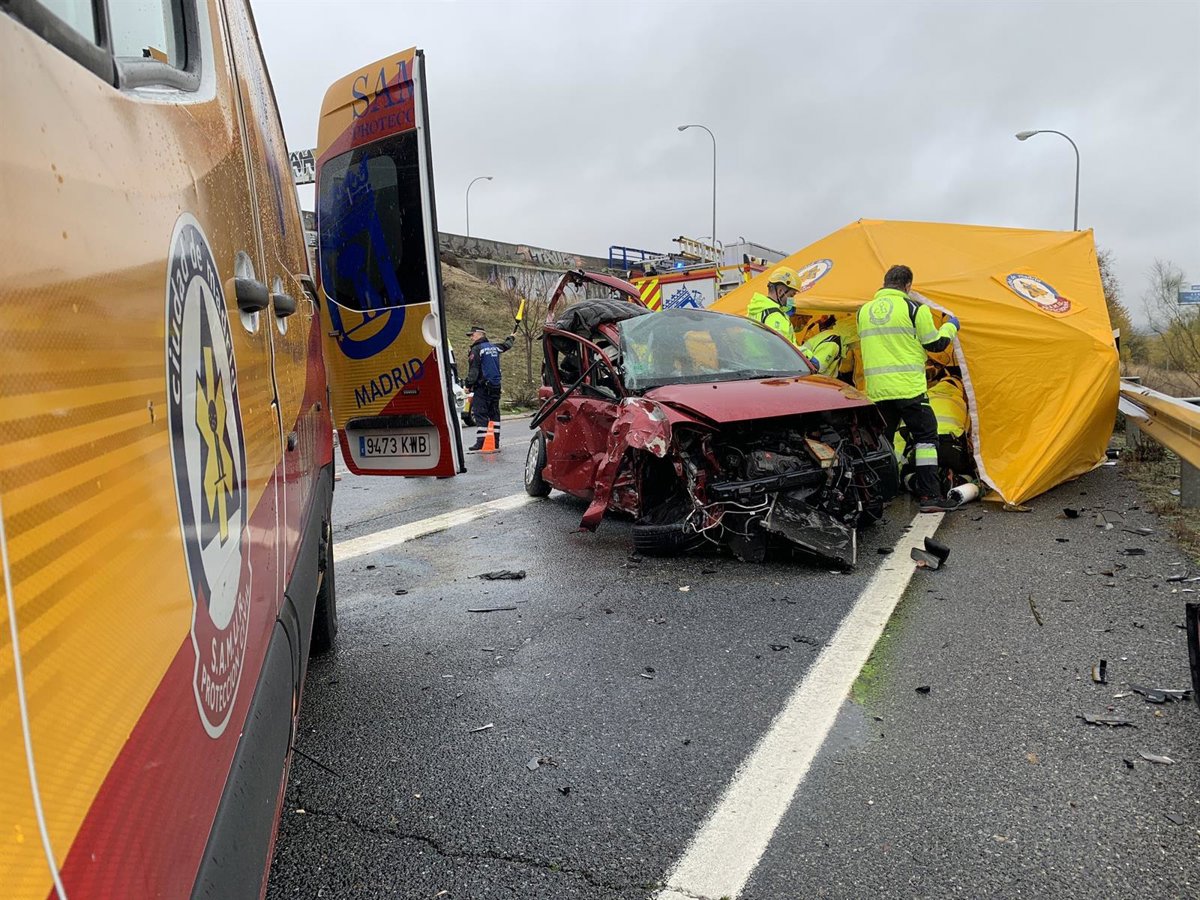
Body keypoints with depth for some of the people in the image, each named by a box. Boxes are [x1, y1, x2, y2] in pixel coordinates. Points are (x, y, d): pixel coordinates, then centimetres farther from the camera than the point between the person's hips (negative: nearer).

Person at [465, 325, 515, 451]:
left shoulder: (476, 349, -9)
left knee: (480, 414, -9)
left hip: (482, 387, -8)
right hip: (496, 387, 8)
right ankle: (495, 443, 13)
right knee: (494, 413, 11)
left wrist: (468, 385, -14)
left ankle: (480, 444, -17)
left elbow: (473, 370, -15)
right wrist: (511, 338, 56)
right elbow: (506, 345, 35)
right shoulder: (494, 347, 14)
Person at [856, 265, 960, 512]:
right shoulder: (914, 308, -4)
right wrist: (950, 327, 20)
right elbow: (935, 344, 2)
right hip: (908, 388, -5)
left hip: (876, 390, 5)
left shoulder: (864, 311, 10)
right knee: (925, 436, 4)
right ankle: (929, 495, 0)